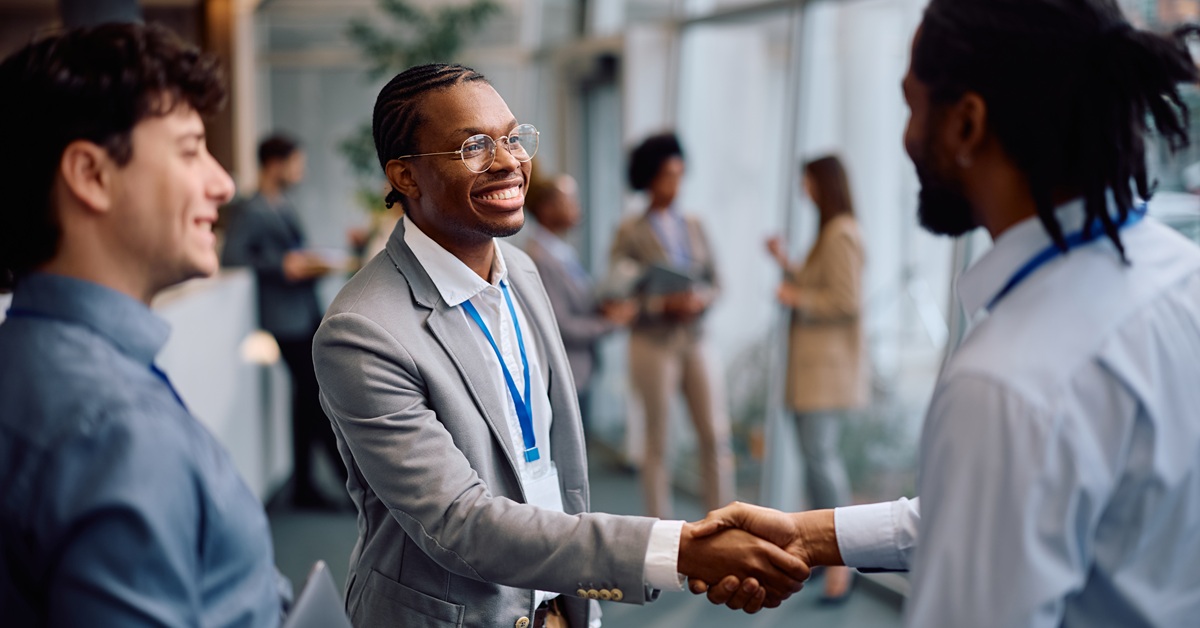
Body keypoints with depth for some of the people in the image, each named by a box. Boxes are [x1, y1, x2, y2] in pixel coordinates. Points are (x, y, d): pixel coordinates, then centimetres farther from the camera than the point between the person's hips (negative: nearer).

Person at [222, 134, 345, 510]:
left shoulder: (284, 206, 16)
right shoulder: (250, 211, -12)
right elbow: (232, 258, -21)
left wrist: (310, 264, 6)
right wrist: (284, 266, -22)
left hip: (308, 313, 9)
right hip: (285, 319, -9)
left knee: (308, 397, 12)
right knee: (320, 398, -6)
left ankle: (304, 486, 21)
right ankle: (354, 482, 0)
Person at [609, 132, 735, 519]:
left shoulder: (693, 226, 11)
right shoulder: (631, 233, -2)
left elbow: (713, 280, 12)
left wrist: (701, 299, -10)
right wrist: (664, 304, -20)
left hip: (695, 341, 4)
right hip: (654, 342, -4)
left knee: (716, 435, -1)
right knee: (658, 440, 3)